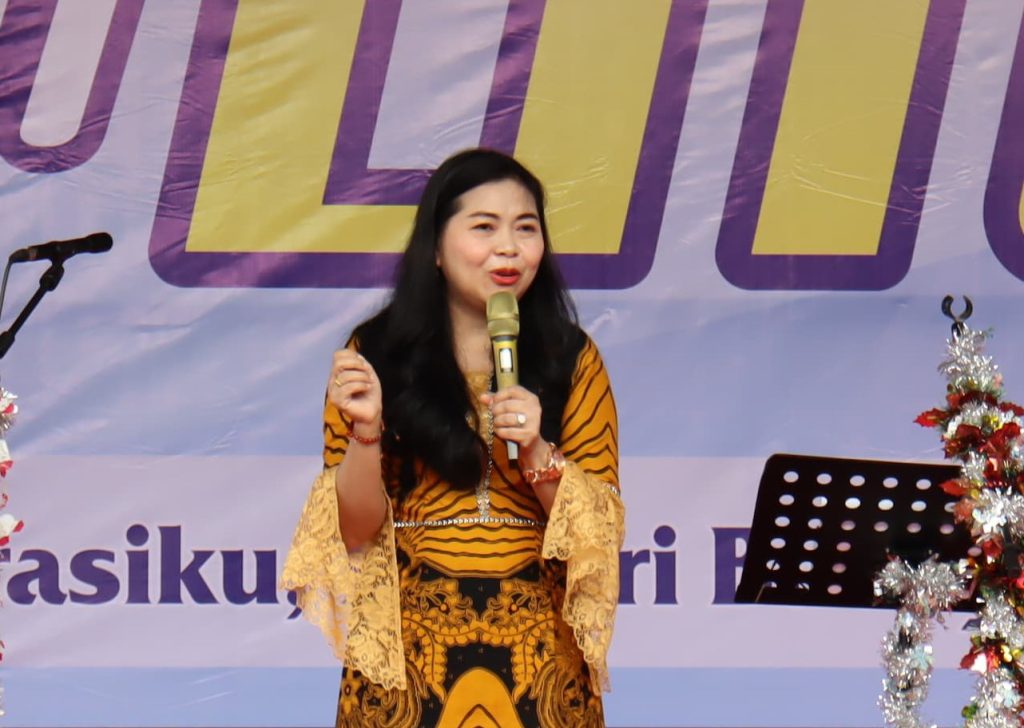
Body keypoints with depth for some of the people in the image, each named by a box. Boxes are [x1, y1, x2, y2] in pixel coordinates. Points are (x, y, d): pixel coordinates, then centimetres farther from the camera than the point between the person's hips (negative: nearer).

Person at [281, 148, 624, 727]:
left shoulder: (571, 359, 3)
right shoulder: (380, 353, 0)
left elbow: (601, 527, 0)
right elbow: (356, 530, -1)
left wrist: (537, 452, -16)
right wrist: (366, 431, -17)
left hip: (536, 654, 1)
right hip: (410, 649, -1)